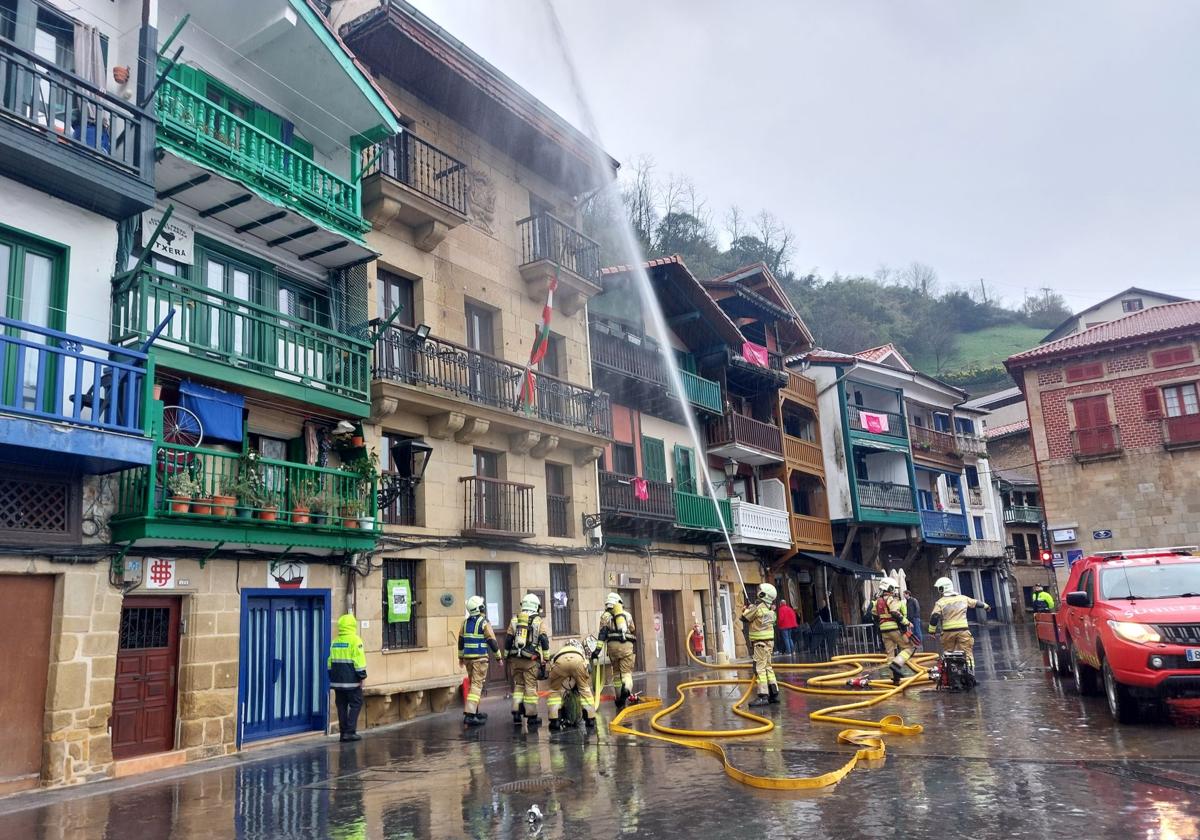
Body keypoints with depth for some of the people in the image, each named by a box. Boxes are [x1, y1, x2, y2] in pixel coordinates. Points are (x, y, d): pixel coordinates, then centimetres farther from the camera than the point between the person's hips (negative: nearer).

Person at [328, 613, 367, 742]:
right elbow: (359, 660, -14)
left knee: (342, 706, 11)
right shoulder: (354, 640, -10)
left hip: (337, 680, 6)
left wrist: (332, 677, 22)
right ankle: (350, 732, -4)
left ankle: (343, 732, 13)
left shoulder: (335, 641, 12)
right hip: (351, 680, -6)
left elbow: (330, 660, 16)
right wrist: (362, 676, -8)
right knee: (355, 704, 1)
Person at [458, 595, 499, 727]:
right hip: (480, 658, -6)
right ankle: (469, 715, -14)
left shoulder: (465, 622, 8)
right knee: (477, 685, -6)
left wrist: (461, 657, 23)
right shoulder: (484, 622, -10)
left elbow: (461, 641, 13)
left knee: (473, 684, 18)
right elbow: (491, 641, -10)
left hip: (467, 657, 6)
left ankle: (475, 712, 24)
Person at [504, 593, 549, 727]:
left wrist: (507, 657, 17)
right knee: (531, 687, 1)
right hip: (531, 660, -3)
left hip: (515, 659, 3)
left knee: (518, 685, 12)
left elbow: (508, 641, 10)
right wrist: (546, 659, 1)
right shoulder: (539, 621, -1)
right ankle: (531, 716, 5)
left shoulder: (514, 620, 9)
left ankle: (516, 714, 8)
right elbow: (544, 641, -5)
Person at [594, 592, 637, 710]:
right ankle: (627, 688, -33)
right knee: (627, 671, -2)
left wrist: (598, 648, -6)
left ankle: (619, 698, 18)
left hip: (613, 644, 0)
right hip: (627, 644, 0)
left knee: (616, 673, 13)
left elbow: (602, 633, 0)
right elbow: (633, 631, 29)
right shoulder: (627, 615, 21)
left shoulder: (605, 615, 13)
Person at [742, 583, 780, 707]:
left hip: (760, 643, -9)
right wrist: (750, 608, 13)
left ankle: (763, 696, -11)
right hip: (769, 641, 9)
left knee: (760, 669, -8)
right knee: (768, 667, 15)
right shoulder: (770, 609, 10)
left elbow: (745, 618, -6)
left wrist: (746, 609, 11)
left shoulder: (758, 606, -16)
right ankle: (774, 694, 18)